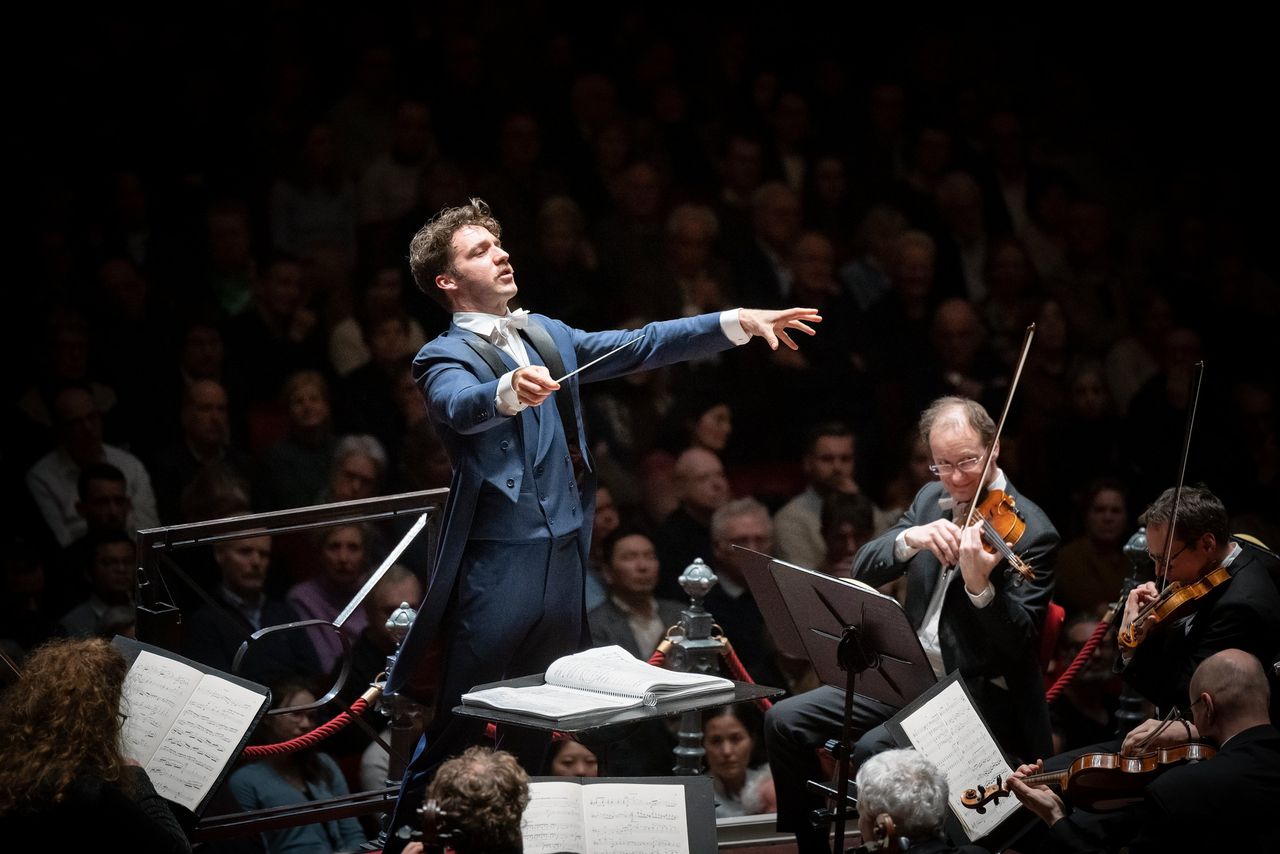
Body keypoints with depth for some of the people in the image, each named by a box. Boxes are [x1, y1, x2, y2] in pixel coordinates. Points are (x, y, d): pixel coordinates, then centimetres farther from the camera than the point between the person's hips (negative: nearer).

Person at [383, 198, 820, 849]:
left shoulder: (547, 335, 15)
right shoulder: (445, 357, -5)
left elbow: (639, 347, 12)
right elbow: (460, 405, -27)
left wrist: (737, 324, 3)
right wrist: (510, 392, -49)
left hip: (565, 553, 6)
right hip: (498, 561, -6)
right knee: (462, 725, -3)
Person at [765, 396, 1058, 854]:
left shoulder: (1031, 533, -13)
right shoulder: (931, 500, 9)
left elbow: (1018, 645, -20)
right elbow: (863, 570, 1)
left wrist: (980, 585, -39)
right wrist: (908, 539, -20)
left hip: (981, 695, -7)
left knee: (874, 749, -31)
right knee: (785, 721, -5)